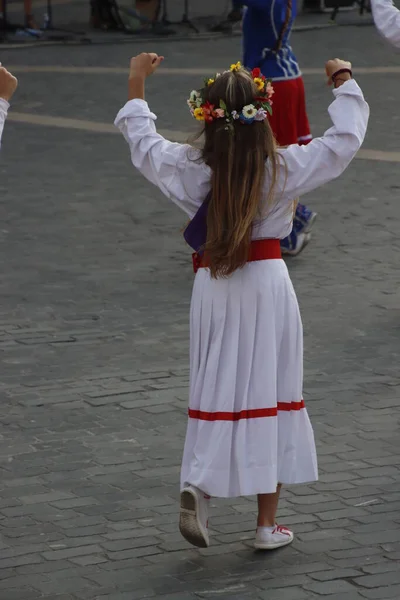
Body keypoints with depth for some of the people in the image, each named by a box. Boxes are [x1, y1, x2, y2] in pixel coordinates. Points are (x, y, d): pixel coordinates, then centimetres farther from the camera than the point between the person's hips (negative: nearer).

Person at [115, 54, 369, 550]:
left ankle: (198, 483, -10)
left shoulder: (190, 170, -7)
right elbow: (345, 138, -1)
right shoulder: (284, 168, -11)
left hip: (213, 287, 1)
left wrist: (137, 81, 24)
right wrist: (344, 82, 14)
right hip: (267, 285, -1)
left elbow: (141, 139, 11)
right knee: (271, 393, 7)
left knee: (215, 391, 14)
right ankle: (268, 524, 12)